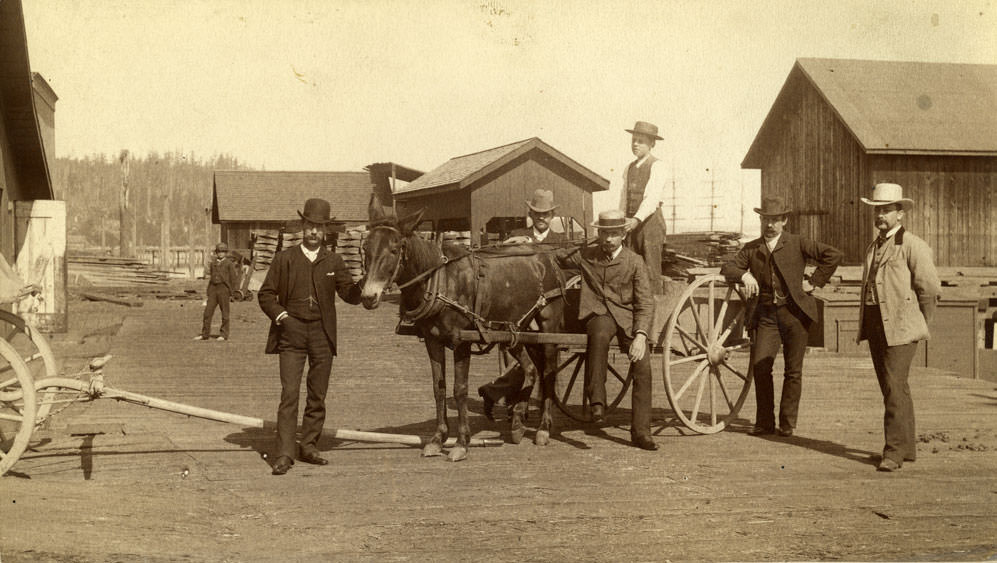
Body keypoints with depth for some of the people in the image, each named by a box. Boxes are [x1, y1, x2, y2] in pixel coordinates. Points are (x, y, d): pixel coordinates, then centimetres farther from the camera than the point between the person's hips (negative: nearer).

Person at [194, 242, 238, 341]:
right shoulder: (213, 263, 14)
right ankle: (205, 334, 5)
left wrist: (231, 293, -5)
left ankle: (224, 335, 9)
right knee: (208, 311, 0)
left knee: (224, 313, 2)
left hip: (224, 288, -4)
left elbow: (233, 278, -2)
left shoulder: (229, 263, 0)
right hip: (213, 289, 4)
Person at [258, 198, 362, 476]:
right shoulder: (284, 258, 4)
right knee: (289, 393, -10)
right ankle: (285, 453, -9)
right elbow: (266, 294, 7)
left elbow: (350, 295, 1)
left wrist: (363, 284, -21)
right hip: (291, 332, -2)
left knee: (318, 395, 7)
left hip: (322, 335, 2)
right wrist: (281, 316, -10)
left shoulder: (333, 261, 8)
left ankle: (308, 446, 20)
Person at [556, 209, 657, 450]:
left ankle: (640, 432, -9)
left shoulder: (634, 262, 2)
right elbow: (556, 257, 26)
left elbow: (645, 303, -3)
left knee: (643, 367, -19)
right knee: (600, 335, -38)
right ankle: (597, 401, -33)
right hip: (599, 315, 0)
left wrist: (640, 335, -16)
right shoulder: (585, 256, 7)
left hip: (628, 316, 1)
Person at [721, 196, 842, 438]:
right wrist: (744, 275, -14)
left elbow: (834, 255, -3)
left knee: (793, 371, 2)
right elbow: (727, 269, 6)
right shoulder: (751, 249, 12)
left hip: (795, 312, -2)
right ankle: (764, 422, 4)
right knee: (760, 366, -7)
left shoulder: (797, 244, 2)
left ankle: (787, 423, 12)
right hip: (766, 315, 2)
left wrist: (814, 282, -6)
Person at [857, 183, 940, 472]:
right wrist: (866, 325, 16)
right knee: (894, 388, 13)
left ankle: (894, 452, -11)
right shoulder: (873, 248, 17)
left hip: (900, 327, -8)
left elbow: (931, 288, -10)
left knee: (894, 388, -13)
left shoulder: (913, 245, -8)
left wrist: (919, 324, -1)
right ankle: (907, 447, 22)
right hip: (874, 326, 8)